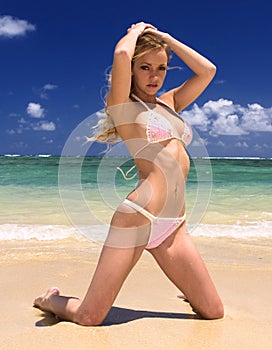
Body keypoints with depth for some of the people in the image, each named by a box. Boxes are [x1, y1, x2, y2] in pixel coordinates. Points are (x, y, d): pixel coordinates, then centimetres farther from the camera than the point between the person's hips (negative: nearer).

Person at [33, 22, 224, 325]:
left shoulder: (169, 103, 21)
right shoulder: (122, 103, 2)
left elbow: (208, 70, 17)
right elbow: (121, 54, -16)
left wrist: (166, 38, 19)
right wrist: (136, 32, 6)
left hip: (174, 226, 6)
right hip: (139, 217, -6)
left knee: (213, 312, 5)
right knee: (88, 319, 0)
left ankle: (190, 295, 39)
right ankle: (51, 299, 31)